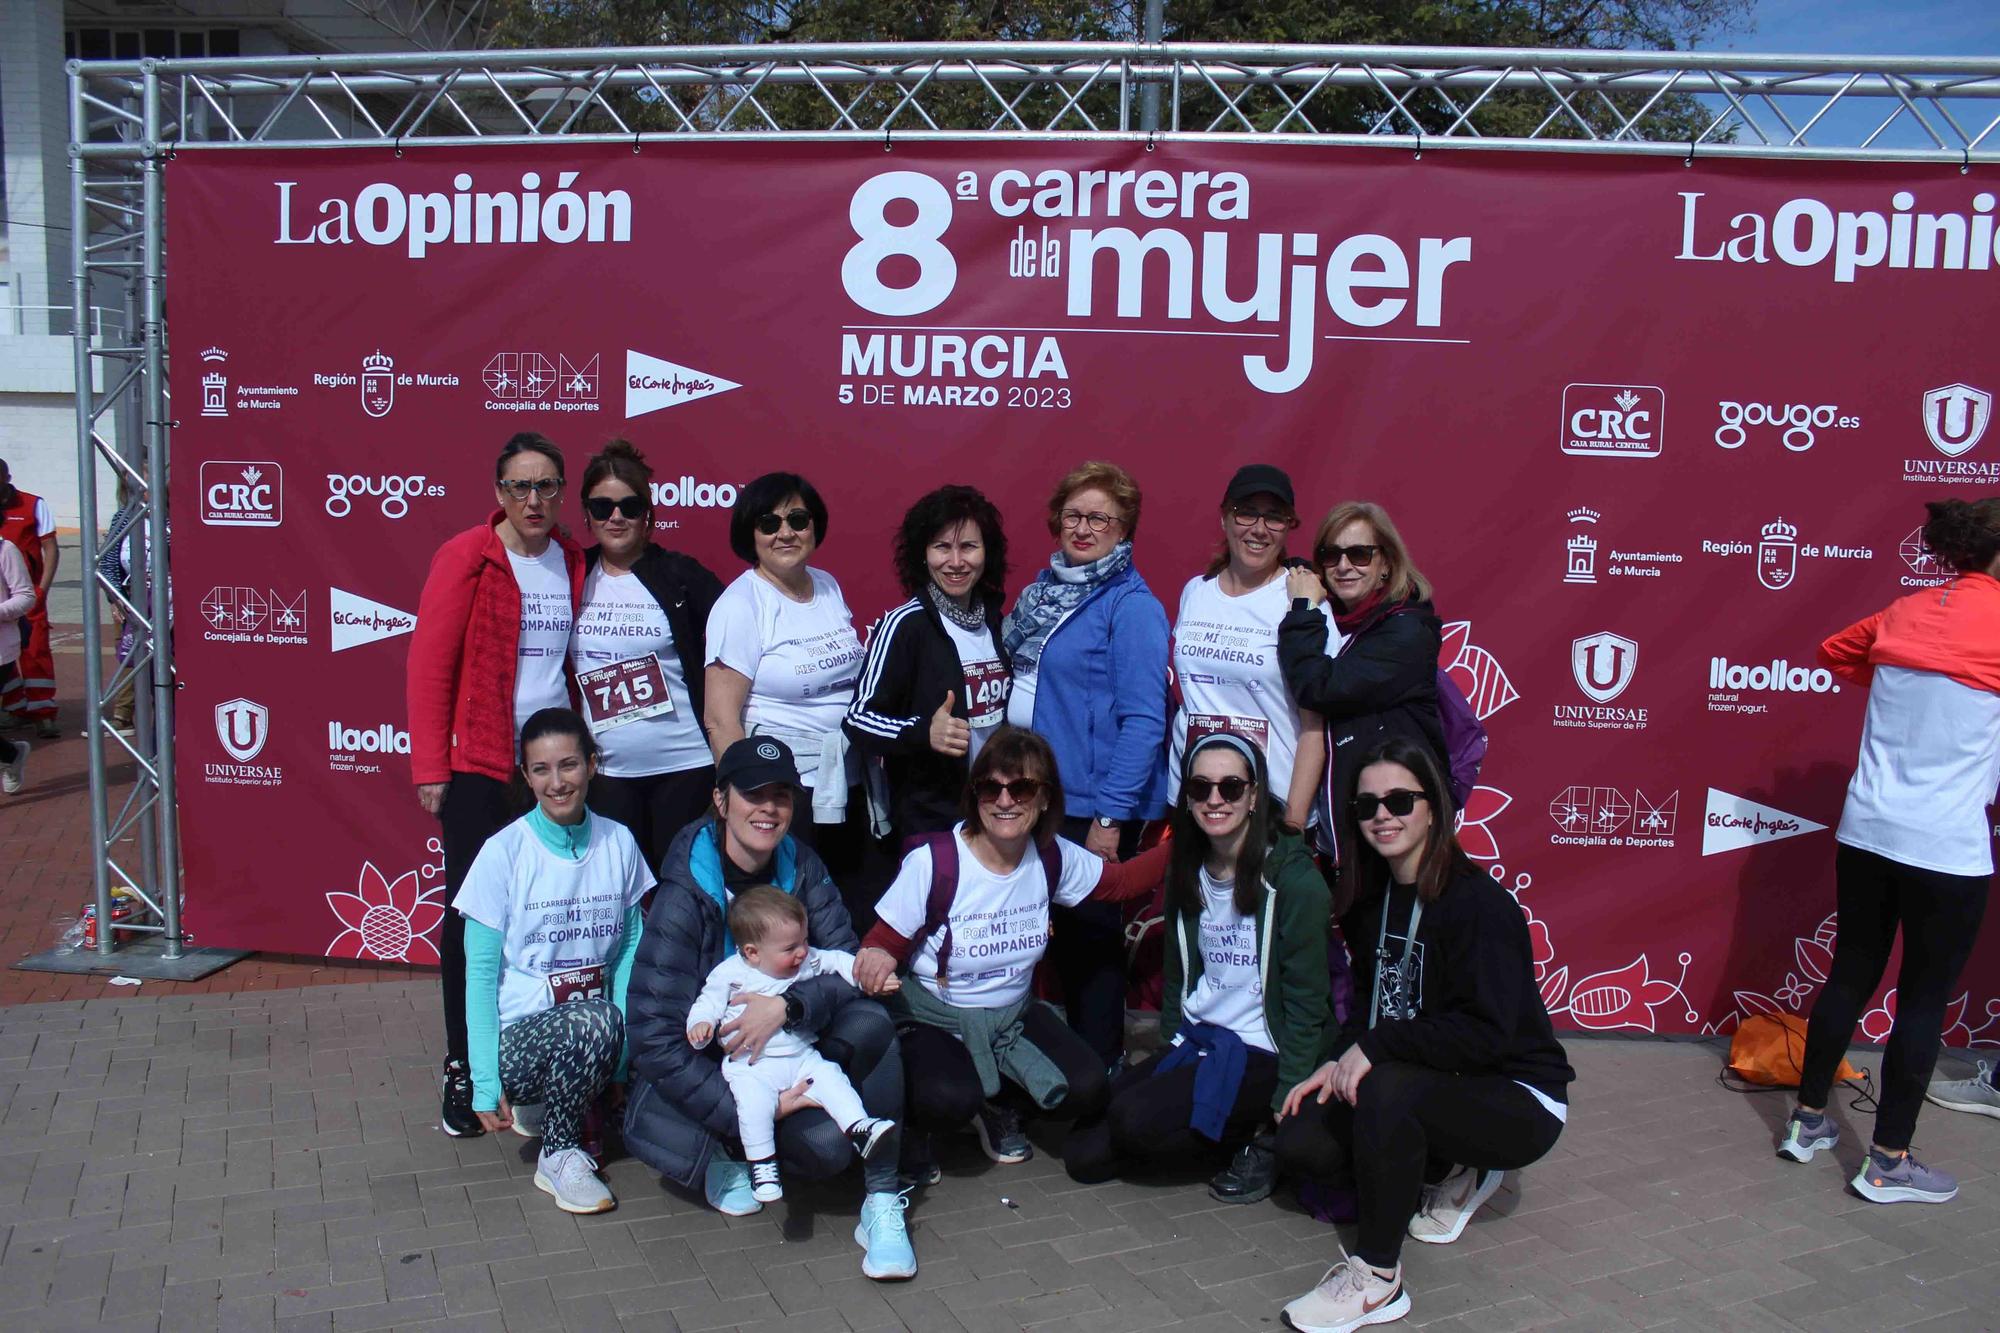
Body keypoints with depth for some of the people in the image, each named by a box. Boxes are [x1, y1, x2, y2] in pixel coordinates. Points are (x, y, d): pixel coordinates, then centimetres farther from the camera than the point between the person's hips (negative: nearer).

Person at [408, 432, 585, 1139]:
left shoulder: (573, 562, 9)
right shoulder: (466, 557, -3)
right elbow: (429, 665, -4)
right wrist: (430, 766, -7)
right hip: (479, 764, -3)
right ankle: (464, 1068, 13)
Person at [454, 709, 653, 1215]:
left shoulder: (618, 843, 2)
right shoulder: (504, 852, -7)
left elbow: (630, 947, 4)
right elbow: (481, 972, -6)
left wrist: (625, 1046, -9)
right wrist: (486, 1084, -10)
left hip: (595, 1040, 4)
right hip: (520, 1037, -4)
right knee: (593, 1019, -34)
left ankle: (553, 1105, 3)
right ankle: (559, 1156, -8)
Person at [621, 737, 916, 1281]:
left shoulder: (800, 866, -4)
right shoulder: (684, 898, -19)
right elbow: (655, 1037, -21)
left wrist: (788, 1005, -32)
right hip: (705, 1062, -4)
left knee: (870, 1024, -27)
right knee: (827, 1144, -29)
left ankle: (882, 1203, -15)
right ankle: (727, 1155, 3)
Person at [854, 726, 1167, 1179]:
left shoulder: (1053, 858, -8)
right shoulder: (932, 861, -23)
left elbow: (1121, 881, 9)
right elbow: (884, 941, -15)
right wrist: (877, 959, -38)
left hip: (1013, 1014, 5)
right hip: (935, 1017, -5)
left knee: (1087, 1090, -16)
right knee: (949, 1100, -33)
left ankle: (997, 1106, 16)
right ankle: (914, 1122, 6)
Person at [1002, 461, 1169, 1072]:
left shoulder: (1133, 606, -13)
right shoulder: (1044, 591, 10)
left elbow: (1144, 721, -18)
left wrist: (1110, 816, -21)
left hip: (1095, 807, -7)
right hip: (1041, 796, 7)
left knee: (1092, 935, 4)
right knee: (1061, 931, 17)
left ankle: (1100, 1069, 20)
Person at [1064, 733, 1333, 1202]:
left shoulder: (1295, 879, -15)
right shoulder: (1186, 871, 6)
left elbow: (1306, 1001, -14)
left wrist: (1287, 1104, -15)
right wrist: (1172, 1051, 8)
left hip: (1263, 1055, -7)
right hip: (1196, 1040, 7)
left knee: (1134, 1119, -27)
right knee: (1083, 1154, -5)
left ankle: (1259, 1137, -2)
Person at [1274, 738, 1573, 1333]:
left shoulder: (1479, 904, -22)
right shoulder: (1371, 899, 3)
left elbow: (1486, 1034, -28)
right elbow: (1371, 1004, 11)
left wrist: (1375, 1046, -25)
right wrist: (1340, 1061, -7)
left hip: (1517, 1099, -8)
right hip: (1431, 1086, 8)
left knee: (1385, 1090, -35)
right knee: (1300, 1142, -8)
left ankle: (1377, 1278, -18)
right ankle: (1452, 1175, 13)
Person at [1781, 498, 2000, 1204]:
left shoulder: (1905, 614, 7)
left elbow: (1832, 653, 25)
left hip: (1865, 831, 6)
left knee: (1850, 974, 17)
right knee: (1923, 1000, 5)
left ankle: (1807, 1120, 27)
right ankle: (1888, 1162, 13)